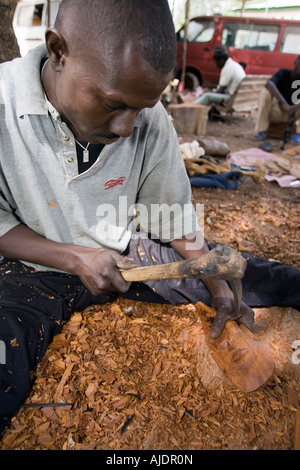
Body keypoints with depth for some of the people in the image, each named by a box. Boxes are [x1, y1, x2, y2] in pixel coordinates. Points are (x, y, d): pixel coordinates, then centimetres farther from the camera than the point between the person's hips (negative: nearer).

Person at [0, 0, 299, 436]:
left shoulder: (151, 122, -12)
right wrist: (76, 259, -22)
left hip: (126, 252, 2)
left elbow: (172, 215, -2)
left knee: (236, 275, -3)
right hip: (40, 267, -1)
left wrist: (219, 289, -8)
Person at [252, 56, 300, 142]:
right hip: (275, 112, -1)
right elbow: (269, 84, -33)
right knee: (266, 92, -26)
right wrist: (285, 104, -45)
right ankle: (261, 131, -26)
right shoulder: (283, 73, -9)